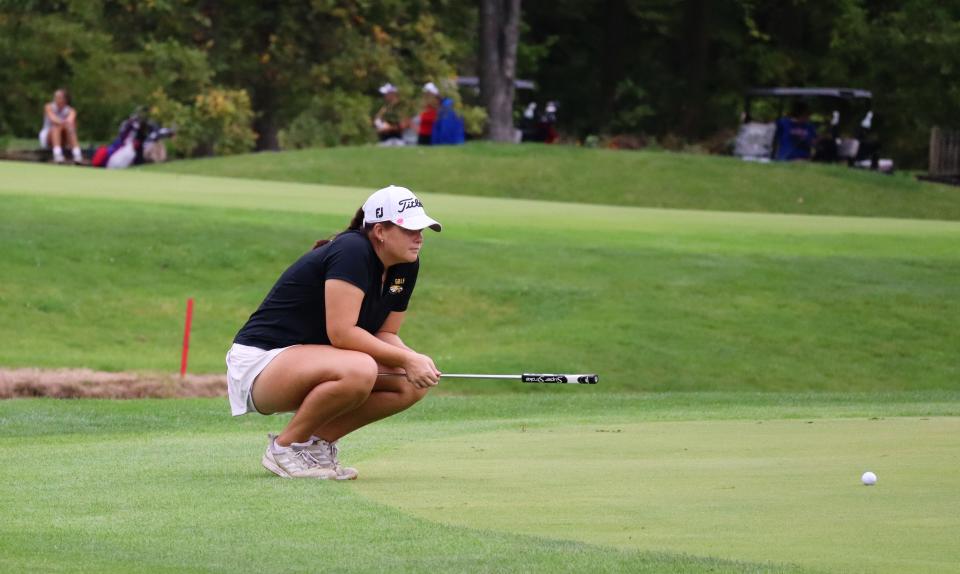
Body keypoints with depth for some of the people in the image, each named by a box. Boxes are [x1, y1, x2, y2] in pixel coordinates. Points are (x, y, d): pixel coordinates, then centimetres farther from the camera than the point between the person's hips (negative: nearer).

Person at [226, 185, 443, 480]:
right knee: (359, 370, -37)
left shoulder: (406, 267, 5)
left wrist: (415, 360, -13)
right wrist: (406, 359, -24)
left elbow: (385, 334, 8)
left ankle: (318, 441, 4)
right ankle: (286, 446, -15)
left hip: (312, 362, 9)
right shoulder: (352, 251, -22)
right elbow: (341, 333, -28)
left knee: (413, 383, -4)